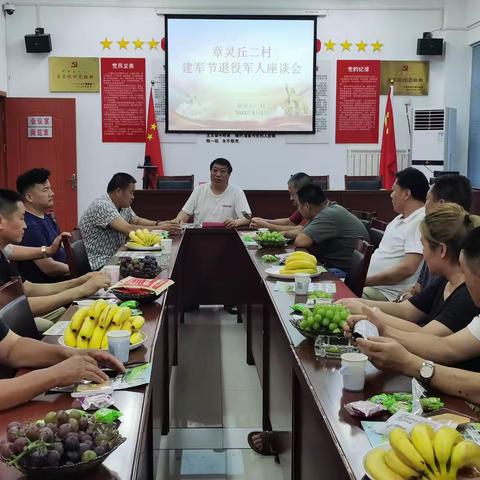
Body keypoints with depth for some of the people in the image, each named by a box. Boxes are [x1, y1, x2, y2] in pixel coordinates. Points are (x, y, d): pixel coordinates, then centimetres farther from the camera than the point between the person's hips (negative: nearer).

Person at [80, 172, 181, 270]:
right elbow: (128, 230, -30)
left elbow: (137, 220, 22)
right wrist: (161, 229, -24)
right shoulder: (102, 206, -21)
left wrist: (159, 223, 2)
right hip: (101, 265, -9)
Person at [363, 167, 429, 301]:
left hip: (388, 295, -10)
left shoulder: (420, 221, -15)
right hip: (371, 285, 10)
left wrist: (365, 281, -18)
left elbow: (407, 268, -22)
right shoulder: (400, 218, 18)